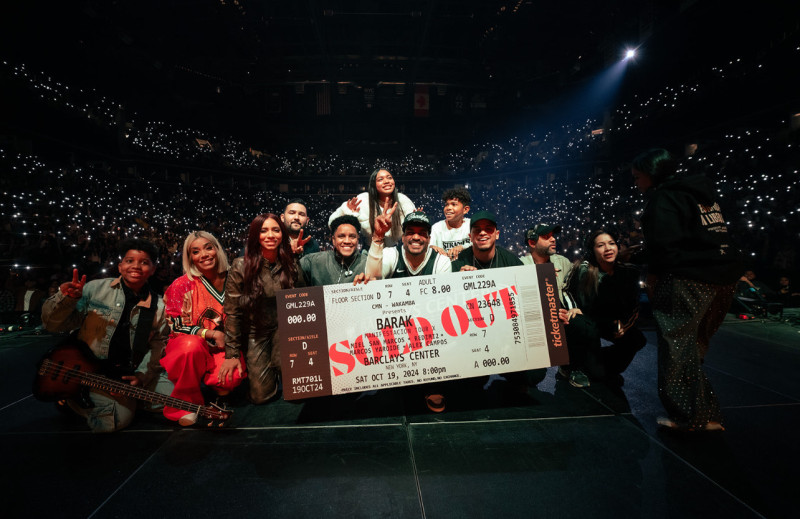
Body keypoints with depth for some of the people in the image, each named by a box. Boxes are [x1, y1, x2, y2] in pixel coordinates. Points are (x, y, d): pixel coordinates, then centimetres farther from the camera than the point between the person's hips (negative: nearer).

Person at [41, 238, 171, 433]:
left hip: (133, 373, 3)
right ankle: (74, 399, 9)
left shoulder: (158, 306, -1)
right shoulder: (95, 289, -5)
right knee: (116, 420, -22)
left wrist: (142, 375, -13)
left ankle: (132, 397, 16)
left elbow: (158, 344, -1)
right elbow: (52, 324, -3)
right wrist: (66, 299, -22)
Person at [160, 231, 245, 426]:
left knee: (233, 377, -28)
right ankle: (185, 402, -13)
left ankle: (209, 383, 12)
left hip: (222, 348, 2)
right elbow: (175, 326, -6)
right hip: (189, 347, -1)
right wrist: (211, 333, -17)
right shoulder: (182, 285, -7)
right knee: (192, 344, -37)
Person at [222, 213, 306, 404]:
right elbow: (232, 311, -10)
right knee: (261, 396, -4)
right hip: (255, 334, -1)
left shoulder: (291, 266, -4)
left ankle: (276, 369, 23)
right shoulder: (241, 266, -12)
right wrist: (232, 354, -11)